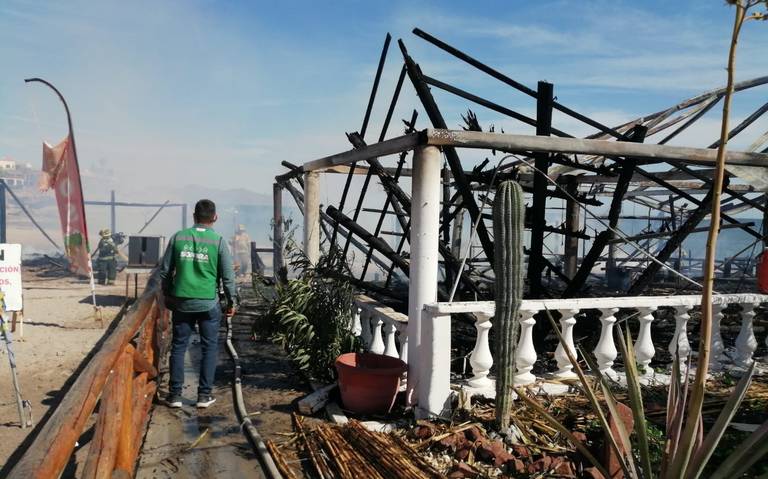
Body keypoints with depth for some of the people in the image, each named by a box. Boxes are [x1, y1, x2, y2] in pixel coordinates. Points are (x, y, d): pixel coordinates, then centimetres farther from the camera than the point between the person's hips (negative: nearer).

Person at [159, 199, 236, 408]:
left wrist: (168, 295, 18)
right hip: (209, 303, -2)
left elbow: (165, 271, 5)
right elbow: (228, 276, -4)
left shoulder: (178, 237, 1)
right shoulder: (218, 241, -6)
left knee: (178, 347, 11)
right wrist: (231, 301, 7)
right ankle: (204, 395, 11)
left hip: (182, 302, 2)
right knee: (209, 348, 9)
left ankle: (175, 395, 15)